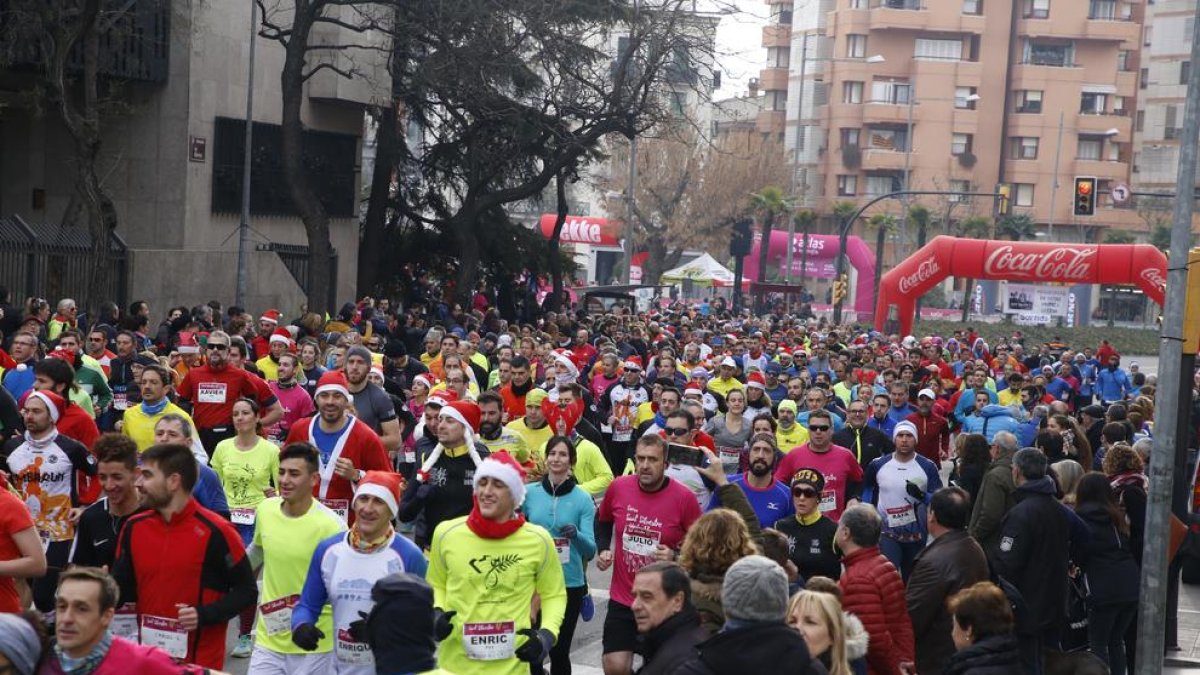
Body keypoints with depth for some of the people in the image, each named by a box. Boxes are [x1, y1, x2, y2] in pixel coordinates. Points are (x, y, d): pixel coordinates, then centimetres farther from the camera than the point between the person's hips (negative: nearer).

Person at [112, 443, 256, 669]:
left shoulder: (215, 531, -13)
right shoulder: (134, 527, 3)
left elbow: (246, 590, -8)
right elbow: (121, 588, 10)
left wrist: (205, 615, -19)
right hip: (147, 657, 5)